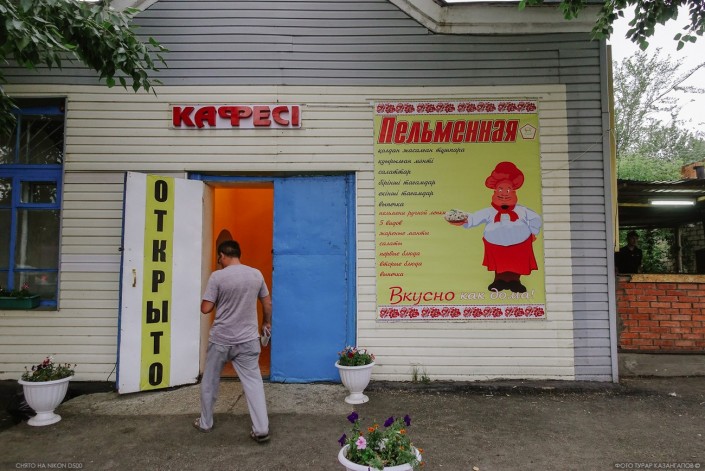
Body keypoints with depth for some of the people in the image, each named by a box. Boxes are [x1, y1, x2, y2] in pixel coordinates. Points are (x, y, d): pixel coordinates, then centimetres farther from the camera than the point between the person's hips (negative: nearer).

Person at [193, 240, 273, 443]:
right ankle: (261, 429, 3)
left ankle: (205, 423, 32)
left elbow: (205, 308, -10)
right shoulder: (256, 274, -1)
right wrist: (267, 322, 24)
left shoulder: (217, 276, -11)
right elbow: (267, 304, 8)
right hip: (248, 340, 2)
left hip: (220, 339, -2)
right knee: (253, 382, 5)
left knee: (209, 381, 18)